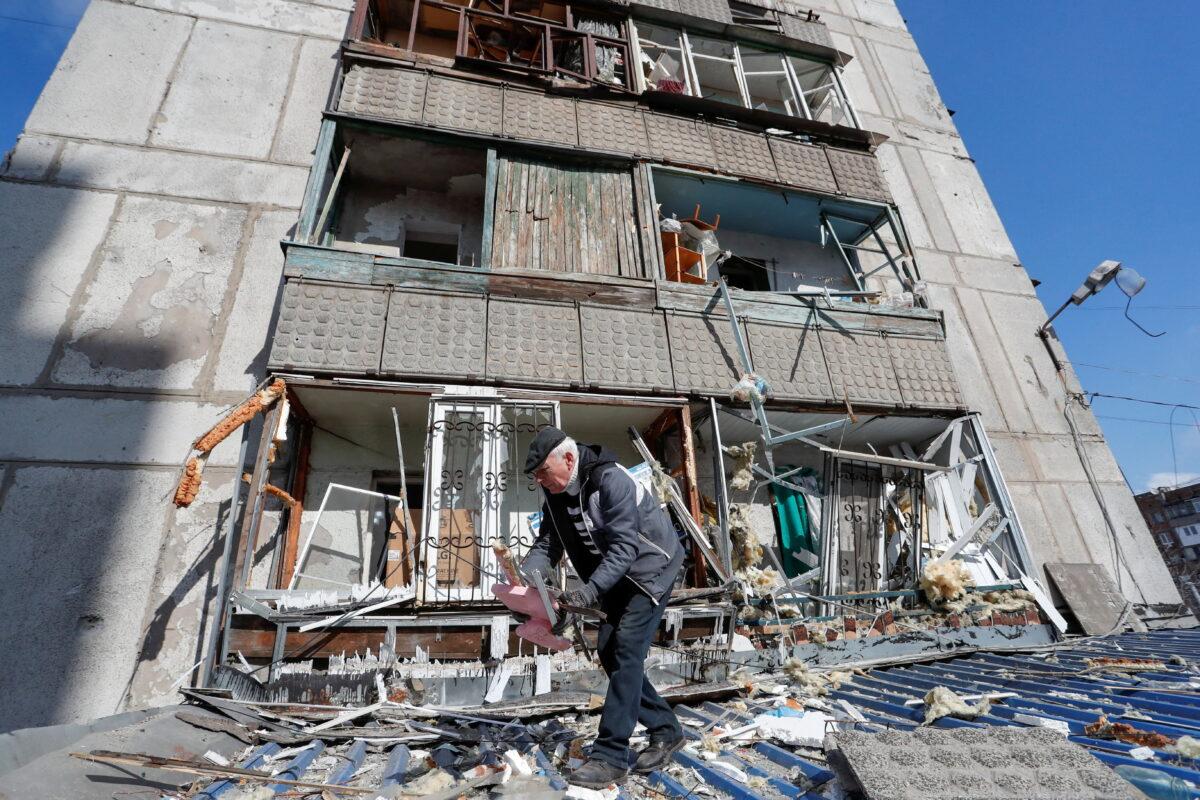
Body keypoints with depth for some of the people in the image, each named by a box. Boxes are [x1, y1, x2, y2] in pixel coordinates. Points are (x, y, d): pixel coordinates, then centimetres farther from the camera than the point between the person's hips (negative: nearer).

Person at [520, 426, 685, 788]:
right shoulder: (555, 493, -5)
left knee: (625, 652, -12)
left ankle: (610, 756, -2)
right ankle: (666, 730, 21)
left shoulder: (611, 481, -31)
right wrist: (523, 577, -22)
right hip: (615, 578, 8)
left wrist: (590, 589, -43)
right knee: (609, 650, 6)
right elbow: (547, 544, -5)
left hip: (649, 570, -8)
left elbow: (624, 546, -33)